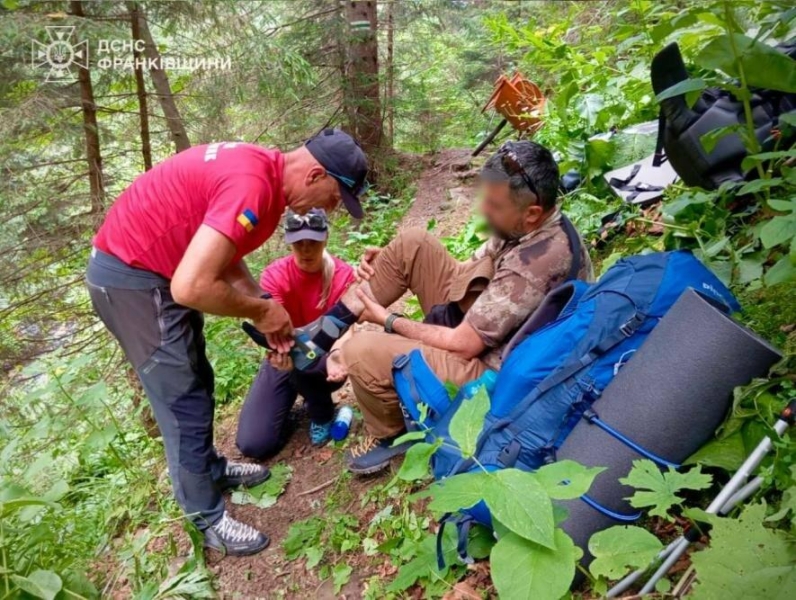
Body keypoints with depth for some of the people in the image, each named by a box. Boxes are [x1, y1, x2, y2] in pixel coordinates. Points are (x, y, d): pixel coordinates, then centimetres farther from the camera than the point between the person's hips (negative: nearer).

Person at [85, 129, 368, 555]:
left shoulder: (263, 170, 4)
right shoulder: (253, 186, -28)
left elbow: (223, 254, 11)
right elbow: (191, 287, -33)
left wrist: (268, 311, 2)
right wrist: (260, 310, -17)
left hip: (150, 267, 10)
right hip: (132, 277, -10)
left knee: (196, 383, 20)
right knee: (184, 401, 0)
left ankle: (210, 469, 40)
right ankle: (209, 519, 18)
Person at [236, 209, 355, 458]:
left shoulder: (343, 275, -15)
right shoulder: (274, 275, -14)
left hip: (324, 362, -1)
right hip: (285, 358, 1)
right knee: (253, 444, -11)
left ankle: (323, 413, -4)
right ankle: (290, 400, 20)